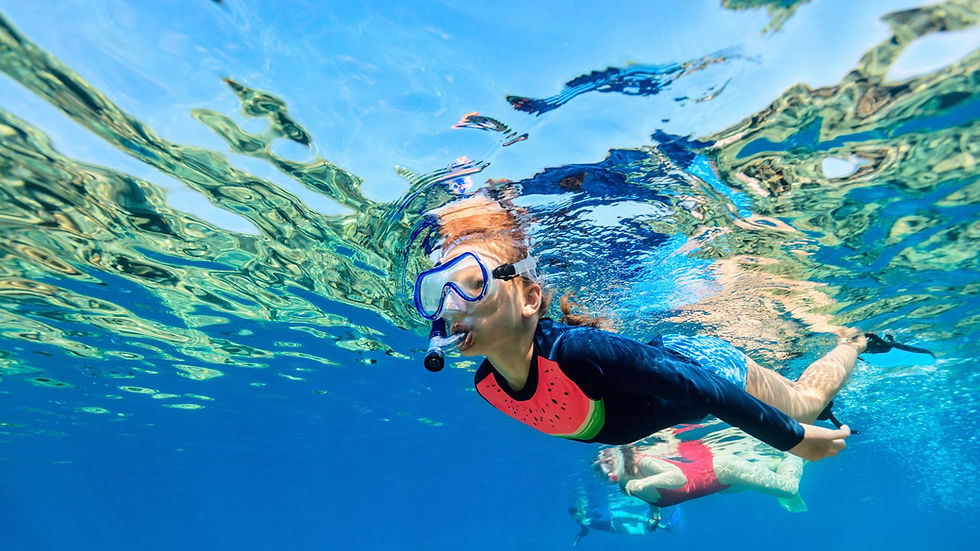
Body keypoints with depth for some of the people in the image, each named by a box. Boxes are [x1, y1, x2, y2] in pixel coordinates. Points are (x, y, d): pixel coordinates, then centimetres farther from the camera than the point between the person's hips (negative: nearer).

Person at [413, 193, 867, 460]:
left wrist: (794, 439, -18)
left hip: (705, 366, -5)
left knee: (807, 402, 27)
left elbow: (706, 389, -33)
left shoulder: (577, 350, -45)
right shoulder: (486, 383, -21)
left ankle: (853, 341, 54)